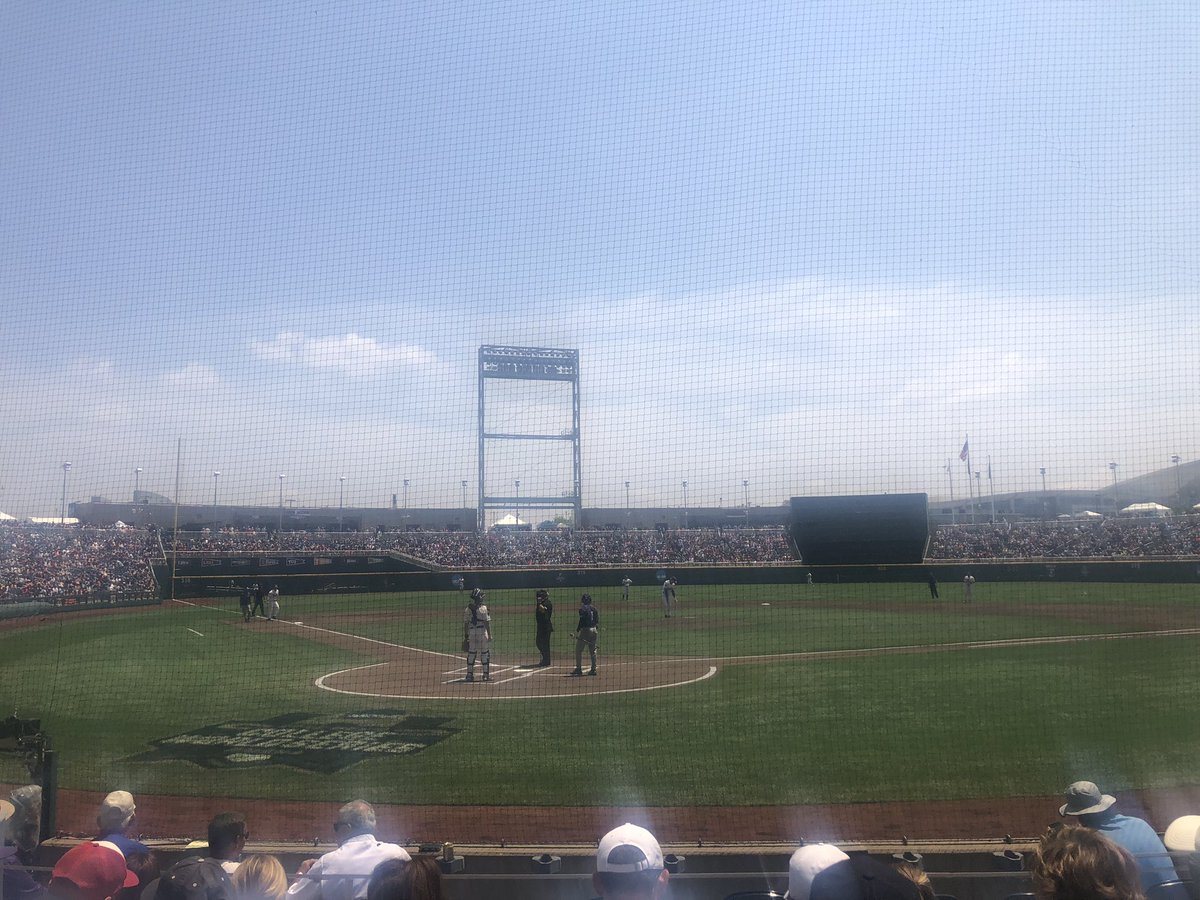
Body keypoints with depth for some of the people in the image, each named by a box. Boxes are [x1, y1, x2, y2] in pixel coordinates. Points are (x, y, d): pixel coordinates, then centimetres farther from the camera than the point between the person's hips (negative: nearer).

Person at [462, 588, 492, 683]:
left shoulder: (467, 609, 2)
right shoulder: (483, 608, -8)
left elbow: (465, 624, 5)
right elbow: (487, 623, -9)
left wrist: (465, 637, 11)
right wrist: (490, 635, -4)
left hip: (471, 633, 3)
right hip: (482, 632, -3)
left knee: (471, 654, 10)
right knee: (485, 654, 5)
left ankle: (470, 675, 11)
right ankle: (486, 675, 7)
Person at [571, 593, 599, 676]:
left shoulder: (582, 609, -9)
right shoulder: (594, 609, 10)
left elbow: (581, 621, -16)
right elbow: (597, 621, 11)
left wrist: (577, 631, -12)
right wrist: (597, 633, 17)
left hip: (585, 630, -7)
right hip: (594, 630, 7)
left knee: (578, 650, 1)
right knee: (593, 651, 10)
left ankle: (579, 669, -2)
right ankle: (593, 669, 10)